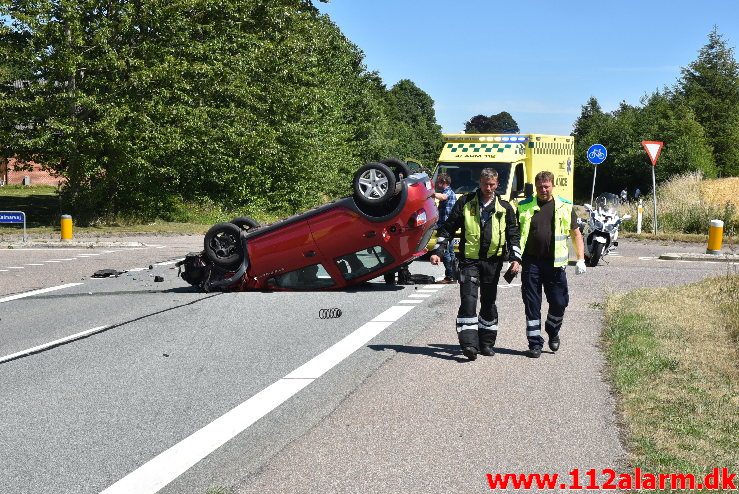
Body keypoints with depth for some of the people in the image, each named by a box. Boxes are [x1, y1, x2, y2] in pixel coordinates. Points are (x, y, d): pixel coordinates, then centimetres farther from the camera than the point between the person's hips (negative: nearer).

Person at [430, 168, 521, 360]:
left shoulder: (504, 208, 7)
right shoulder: (466, 202, 2)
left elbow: (513, 234, 11)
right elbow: (448, 228, 5)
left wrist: (515, 258, -2)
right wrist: (438, 251, -3)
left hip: (493, 261, 2)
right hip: (469, 260, -2)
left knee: (489, 303, 10)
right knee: (468, 300, -13)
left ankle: (486, 343, 21)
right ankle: (469, 343, -17)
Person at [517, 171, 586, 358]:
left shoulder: (565, 207, 7)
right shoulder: (525, 207, 5)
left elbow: (576, 234, 12)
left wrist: (581, 259, 3)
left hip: (555, 264, 0)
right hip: (531, 263, 0)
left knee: (559, 303, 3)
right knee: (532, 304, 1)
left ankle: (553, 331, 32)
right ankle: (535, 343, 10)